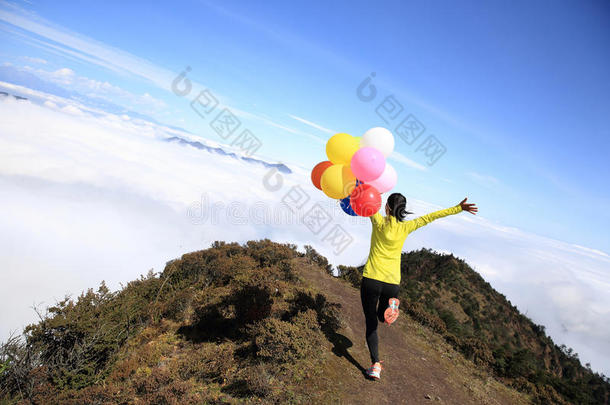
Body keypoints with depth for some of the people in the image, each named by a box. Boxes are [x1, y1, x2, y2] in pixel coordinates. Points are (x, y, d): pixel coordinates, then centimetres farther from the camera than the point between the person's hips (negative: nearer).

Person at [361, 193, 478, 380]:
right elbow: (431, 217, 3)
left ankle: (375, 364, -3)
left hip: (372, 279, -2)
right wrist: (458, 208, 10)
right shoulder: (406, 227, -2)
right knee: (382, 316, 27)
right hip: (392, 283, 2)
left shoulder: (379, 222, -8)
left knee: (371, 322, 8)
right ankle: (390, 304, -6)